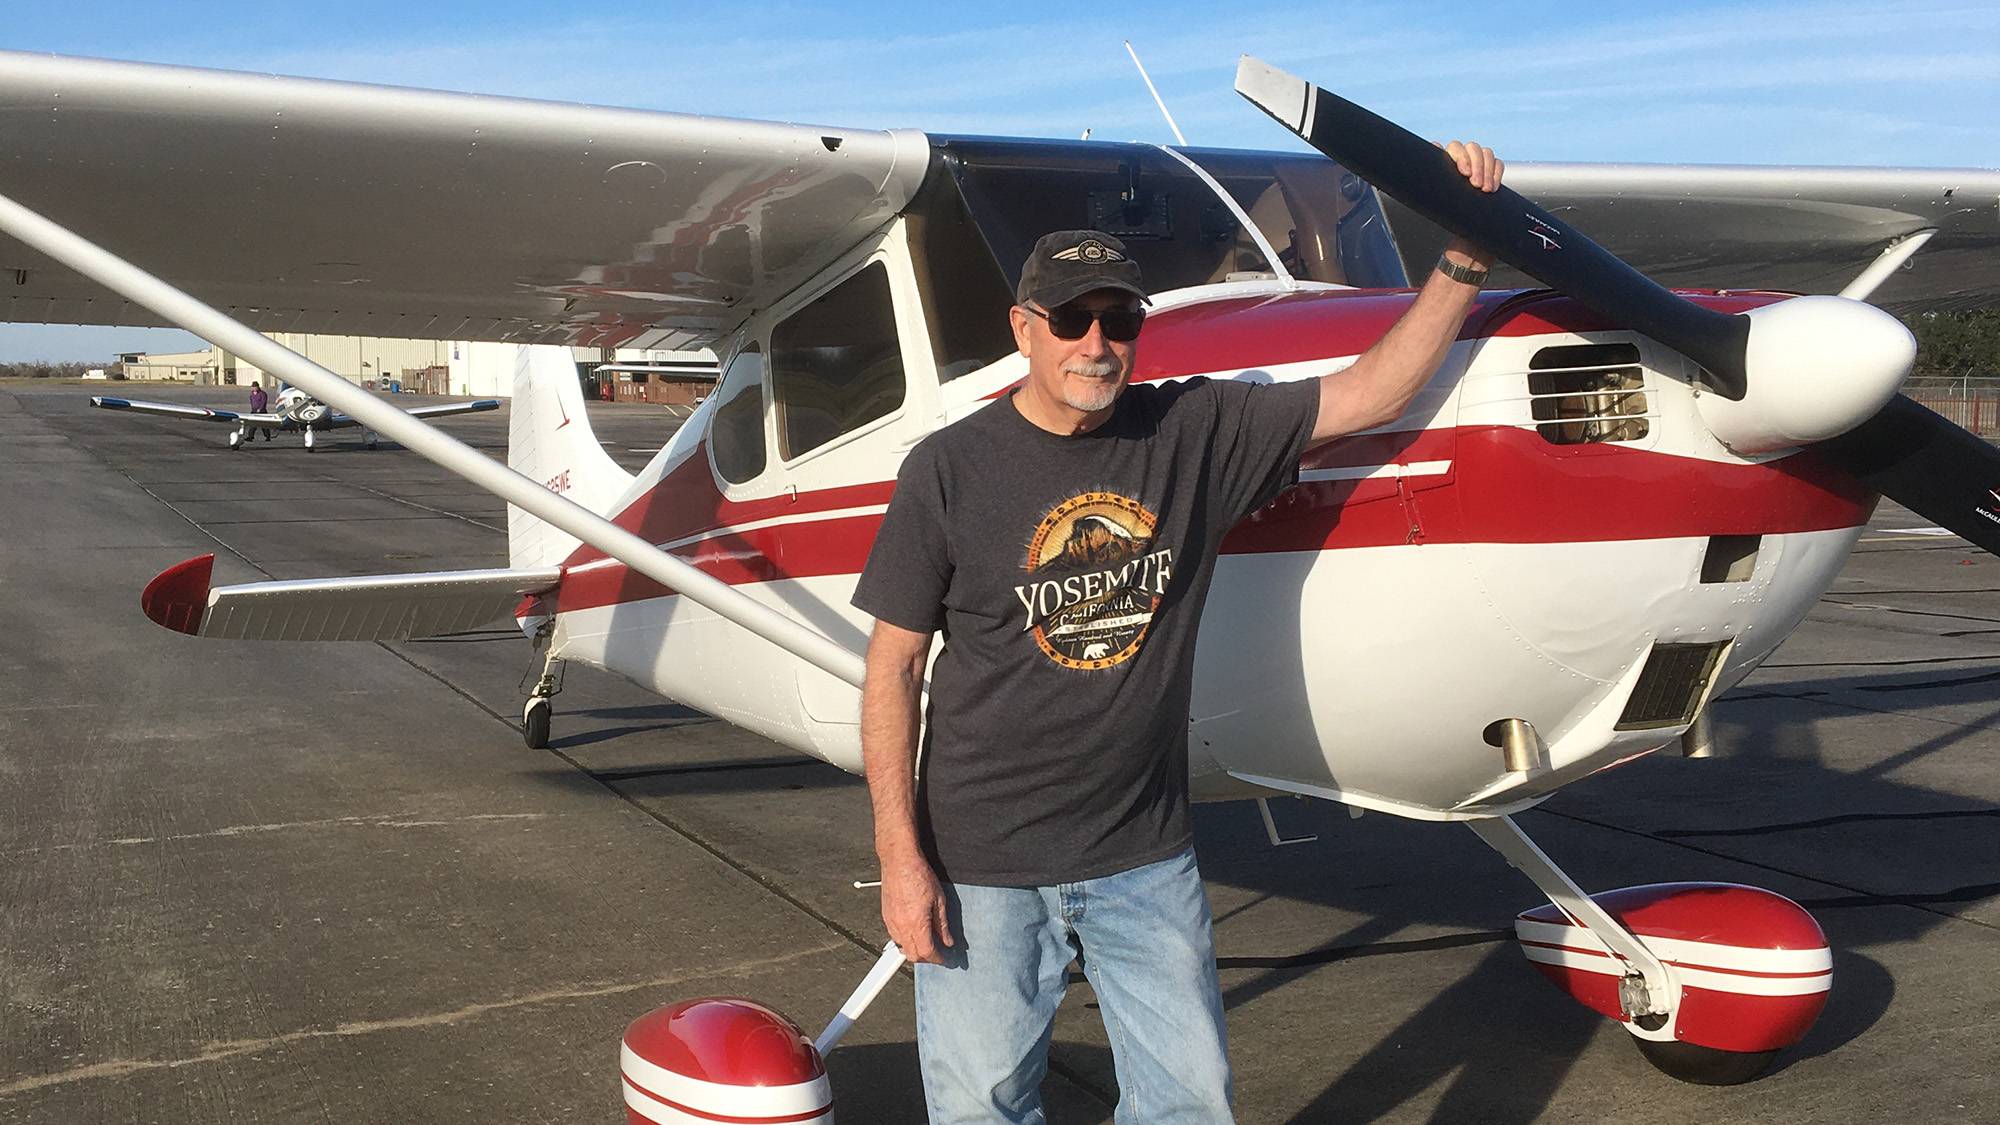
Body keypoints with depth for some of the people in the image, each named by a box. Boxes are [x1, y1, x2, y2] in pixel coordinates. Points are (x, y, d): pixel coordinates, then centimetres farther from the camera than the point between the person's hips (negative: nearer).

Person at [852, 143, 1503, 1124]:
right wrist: (900, 859, -8)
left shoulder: (1196, 434, -1)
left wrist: (1464, 261, -8)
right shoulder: (949, 471, -7)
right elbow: (893, 667, -5)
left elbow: (1368, 393, 3)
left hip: (1147, 857, 3)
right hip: (984, 865, -2)